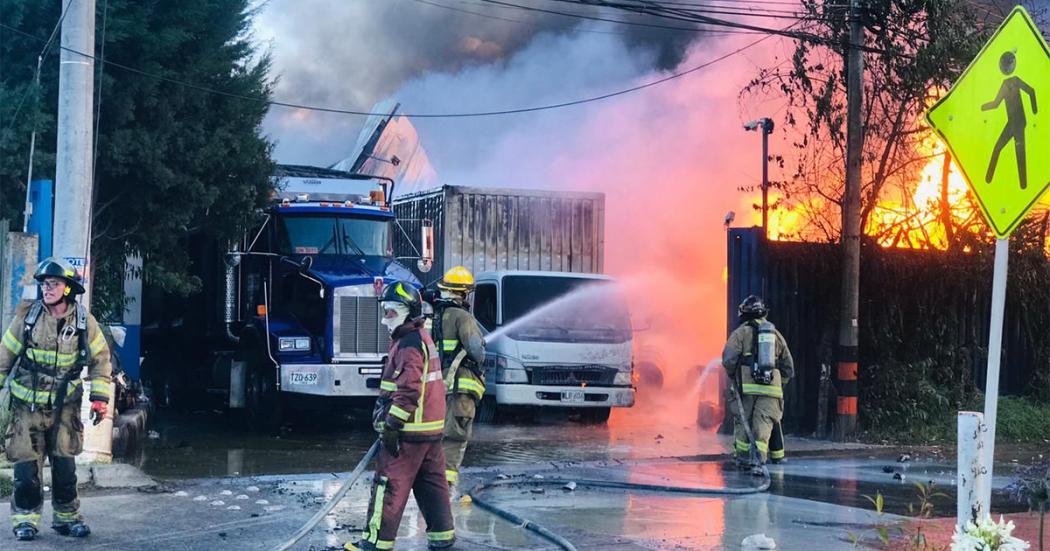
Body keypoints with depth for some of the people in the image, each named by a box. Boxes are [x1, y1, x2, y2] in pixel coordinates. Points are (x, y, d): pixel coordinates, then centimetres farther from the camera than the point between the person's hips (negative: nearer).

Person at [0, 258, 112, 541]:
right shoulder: (27, 316, -7)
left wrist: (100, 397, 0)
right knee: (27, 463, -4)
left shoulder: (84, 321, -4)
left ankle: (66, 517, 17)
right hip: (27, 403, -1)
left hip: (64, 405, 1)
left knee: (65, 464, 4)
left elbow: (100, 358, 5)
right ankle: (25, 518, 8)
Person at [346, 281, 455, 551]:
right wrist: (389, 423, 27)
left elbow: (409, 389, -24)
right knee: (431, 481, 14)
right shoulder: (421, 338, 18)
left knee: (389, 483, -5)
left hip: (410, 430, -10)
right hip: (431, 428, 10)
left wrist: (392, 426, -21)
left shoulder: (409, 343, -16)